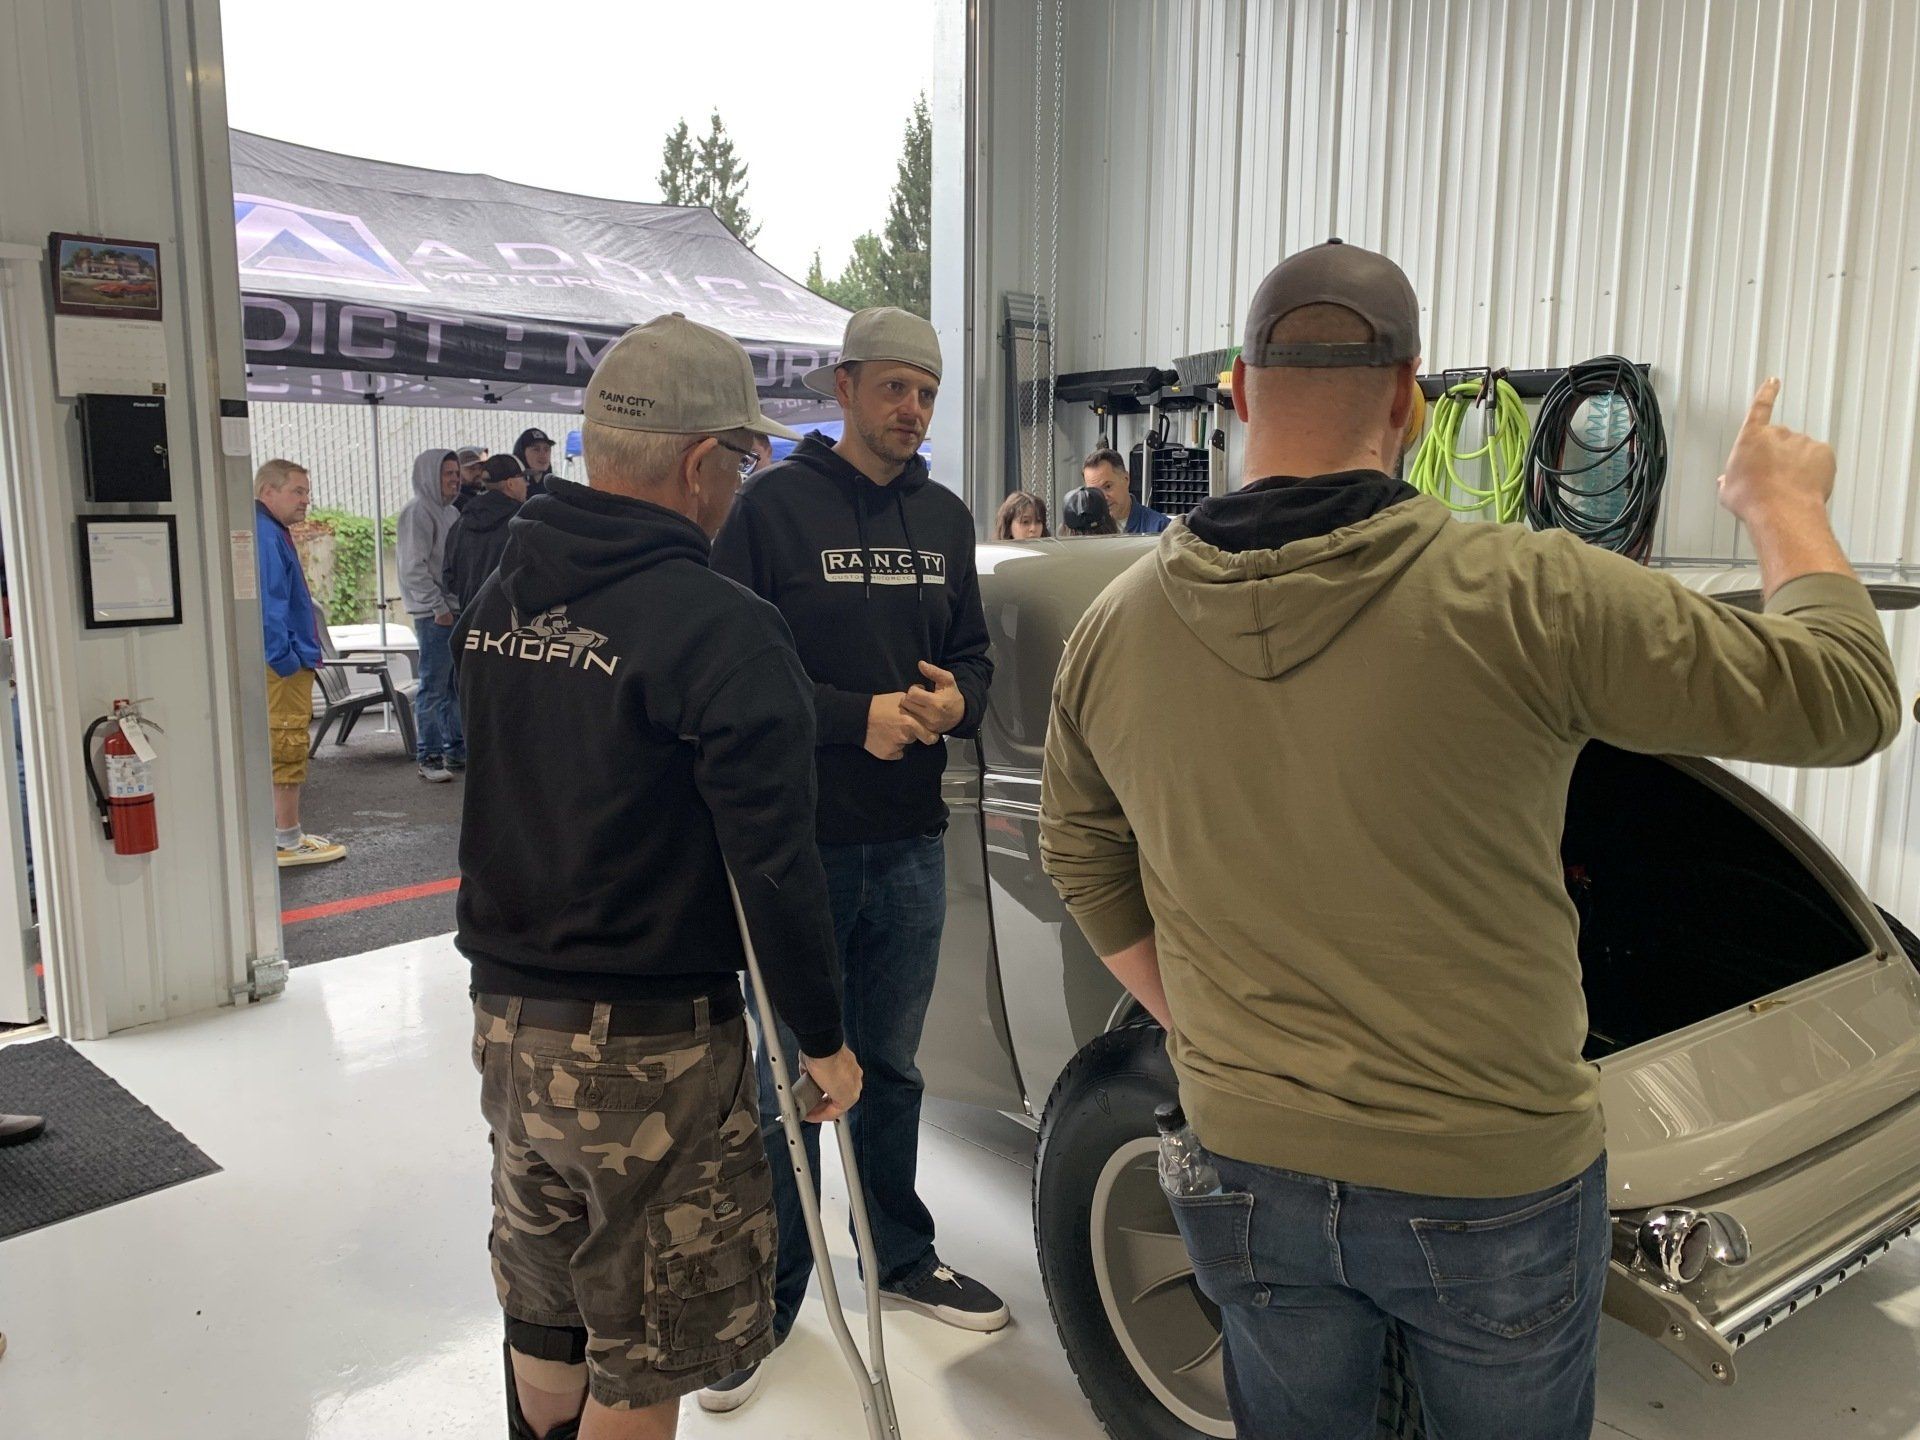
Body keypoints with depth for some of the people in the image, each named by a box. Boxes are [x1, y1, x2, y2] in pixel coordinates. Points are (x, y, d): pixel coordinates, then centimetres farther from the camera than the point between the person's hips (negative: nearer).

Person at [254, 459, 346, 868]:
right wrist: (287, 660, -22)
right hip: (283, 665, -11)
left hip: (285, 663, 11)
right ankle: (288, 842, 3)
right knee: (287, 750, -4)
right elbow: (267, 604, -23)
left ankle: (286, 836, 25)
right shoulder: (264, 536, -16)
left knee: (285, 751, 16)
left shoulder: (272, 533, 18)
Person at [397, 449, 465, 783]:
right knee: (434, 687, -5)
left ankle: (457, 750, 21)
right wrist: (438, 607, -16)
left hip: (457, 610, 9)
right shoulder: (418, 511, -9)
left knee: (457, 685, 13)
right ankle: (429, 758, 0)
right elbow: (414, 568, -15)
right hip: (435, 614, -9)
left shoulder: (450, 511, 19)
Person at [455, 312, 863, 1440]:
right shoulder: (719, 629, -20)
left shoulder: (500, 598, 4)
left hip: (505, 1016, 8)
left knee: (545, 1316, 26)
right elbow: (774, 862, -20)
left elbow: (483, 794, 12)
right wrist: (823, 1037, -8)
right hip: (646, 1049, -7)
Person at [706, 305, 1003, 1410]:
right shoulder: (775, 507, -8)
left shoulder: (946, 519, 9)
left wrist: (956, 699, -9)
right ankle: (770, 1295, 24)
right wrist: (857, 717, -20)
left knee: (892, 1067, 19)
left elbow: (974, 652, 14)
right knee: (791, 1081, 8)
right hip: (803, 840, -4)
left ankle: (903, 1257, 37)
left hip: (913, 840, 5)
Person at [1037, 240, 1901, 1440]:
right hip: (1494, 1184, -2)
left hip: (1247, 1173, 3)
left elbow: (1083, 865, 6)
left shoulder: (1114, 629, -9)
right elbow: (1846, 702, -10)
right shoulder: (1526, 600, -22)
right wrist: (1786, 507, 7)